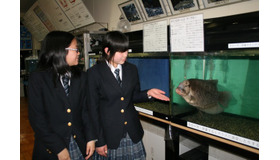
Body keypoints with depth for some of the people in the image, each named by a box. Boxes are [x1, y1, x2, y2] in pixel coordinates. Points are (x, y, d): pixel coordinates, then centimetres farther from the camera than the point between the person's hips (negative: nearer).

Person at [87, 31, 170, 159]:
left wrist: (148, 93, -9)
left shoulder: (132, 69, 2)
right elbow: (93, 108, -8)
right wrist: (99, 141, -8)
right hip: (108, 134, -3)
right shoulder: (94, 73, -9)